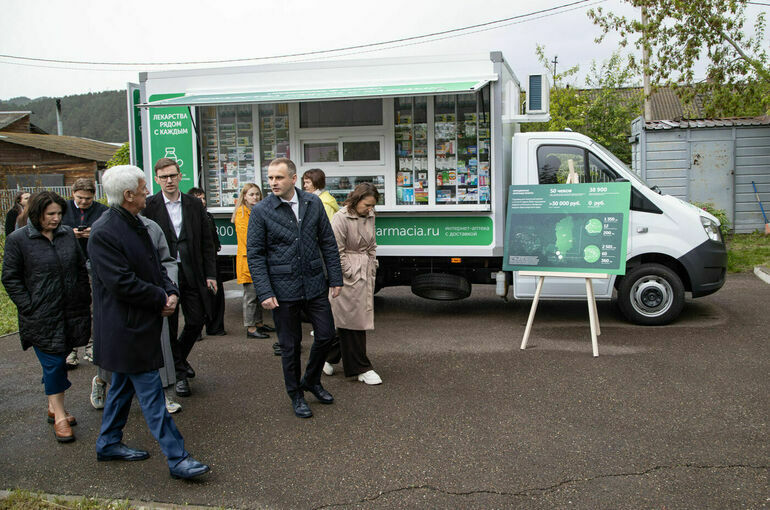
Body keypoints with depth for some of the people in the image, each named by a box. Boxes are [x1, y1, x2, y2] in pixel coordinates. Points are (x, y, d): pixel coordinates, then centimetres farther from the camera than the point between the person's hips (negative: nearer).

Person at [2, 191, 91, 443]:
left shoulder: (67, 234, 6)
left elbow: (81, 269, 12)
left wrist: (84, 301, 7)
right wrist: (29, 307, -10)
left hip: (70, 313, 4)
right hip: (42, 318, -4)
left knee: (58, 362, 13)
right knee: (53, 364, -2)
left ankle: (53, 407, 28)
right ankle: (59, 418, 7)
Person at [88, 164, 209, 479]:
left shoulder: (135, 223, 9)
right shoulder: (104, 233, -21)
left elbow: (155, 265, 14)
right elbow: (122, 284, -25)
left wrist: (171, 291, -4)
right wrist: (162, 299, -14)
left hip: (135, 325, 10)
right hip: (127, 327, -10)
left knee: (123, 384, 21)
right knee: (151, 392, -5)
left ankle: (108, 443, 36)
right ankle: (177, 459, 0)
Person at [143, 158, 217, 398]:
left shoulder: (194, 204, 5)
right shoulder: (149, 206, -4)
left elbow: (206, 241, 7)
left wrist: (210, 274, 3)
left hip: (192, 273, 3)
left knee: (197, 320, 7)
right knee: (169, 325, 6)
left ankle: (180, 357, 36)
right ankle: (178, 373, 21)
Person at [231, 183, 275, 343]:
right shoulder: (241, 212, -8)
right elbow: (246, 237, -13)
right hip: (248, 259, -8)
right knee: (250, 294, -4)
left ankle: (258, 323, 23)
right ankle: (250, 328, 2)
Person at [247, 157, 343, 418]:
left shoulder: (313, 203, 1)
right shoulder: (261, 211, -7)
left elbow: (328, 243, 7)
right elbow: (255, 254, -6)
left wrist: (335, 278, 4)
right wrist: (264, 292, -13)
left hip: (315, 284, 3)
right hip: (283, 288, -3)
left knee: (326, 334, 8)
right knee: (290, 345, 8)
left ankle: (311, 380, 34)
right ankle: (296, 395, 27)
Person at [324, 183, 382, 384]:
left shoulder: (369, 216, 10)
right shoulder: (341, 218, -12)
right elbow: (337, 252, -12)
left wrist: (372, 269, 12)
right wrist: (351, 275, -12)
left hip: (365, 273, 8)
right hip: (348, 276, -8)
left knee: (361, 320, 11)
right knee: (352, 320, -1)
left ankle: (328, 356, 27)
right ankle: (361, 369, 7)